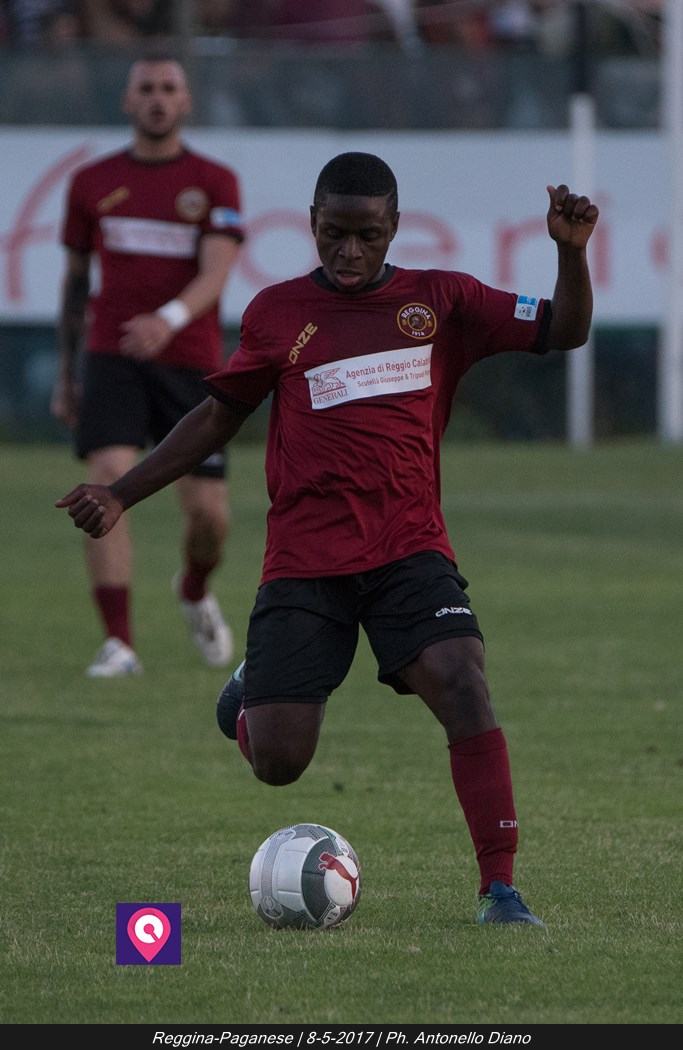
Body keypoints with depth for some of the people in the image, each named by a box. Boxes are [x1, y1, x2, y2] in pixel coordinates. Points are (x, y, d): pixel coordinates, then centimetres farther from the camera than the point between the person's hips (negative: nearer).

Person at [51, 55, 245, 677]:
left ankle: (195, 594, 35)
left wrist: (169, 319, -34)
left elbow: (215, 274, -13)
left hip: (191, 363, 0)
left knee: (208, 513, -2)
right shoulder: (93, 183, 8)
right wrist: (66, 376, 16)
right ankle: (119, 645, -18)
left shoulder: (215, 183, 1)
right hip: (112, 362, 0)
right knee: (109, 482, -21)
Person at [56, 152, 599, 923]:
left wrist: (571, 252, -14)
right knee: (277, 763, -4)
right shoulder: (278, 312, 6)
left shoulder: (440, 301, 6)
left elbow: (562, 332, 4)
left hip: (410, 549, 0)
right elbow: (220, 414, 16)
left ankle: (499, 889, -19)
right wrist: (122, 495, 12)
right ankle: (248, 695, 34)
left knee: (465, 691, -24)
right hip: (303, 562, 0)